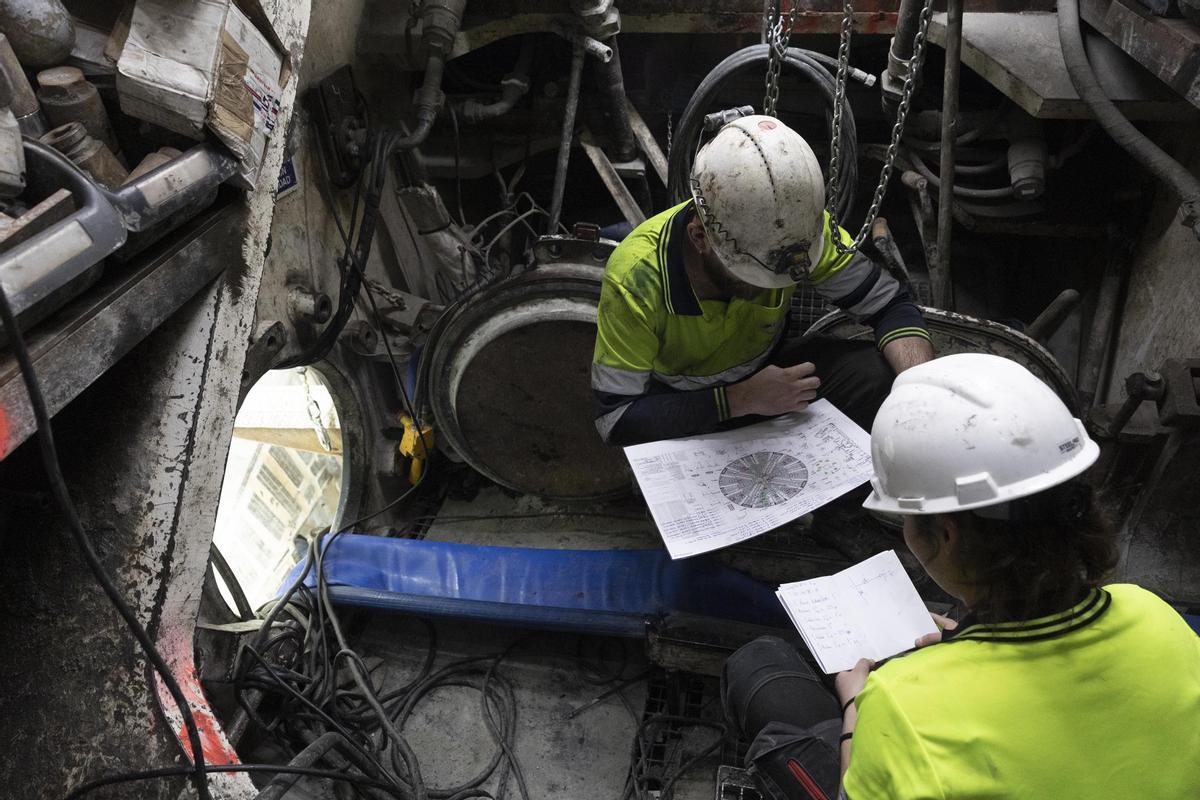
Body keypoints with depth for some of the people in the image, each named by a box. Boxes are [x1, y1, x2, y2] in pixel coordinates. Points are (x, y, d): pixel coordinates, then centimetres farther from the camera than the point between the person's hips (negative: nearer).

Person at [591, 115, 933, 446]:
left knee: (883, 376, -21)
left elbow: (890, 304, -12)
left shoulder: (800, 225, -23)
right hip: (679, 408, -2)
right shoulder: (635, 276, -32)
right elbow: (615, 419, -28)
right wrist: (742, 399, -34)